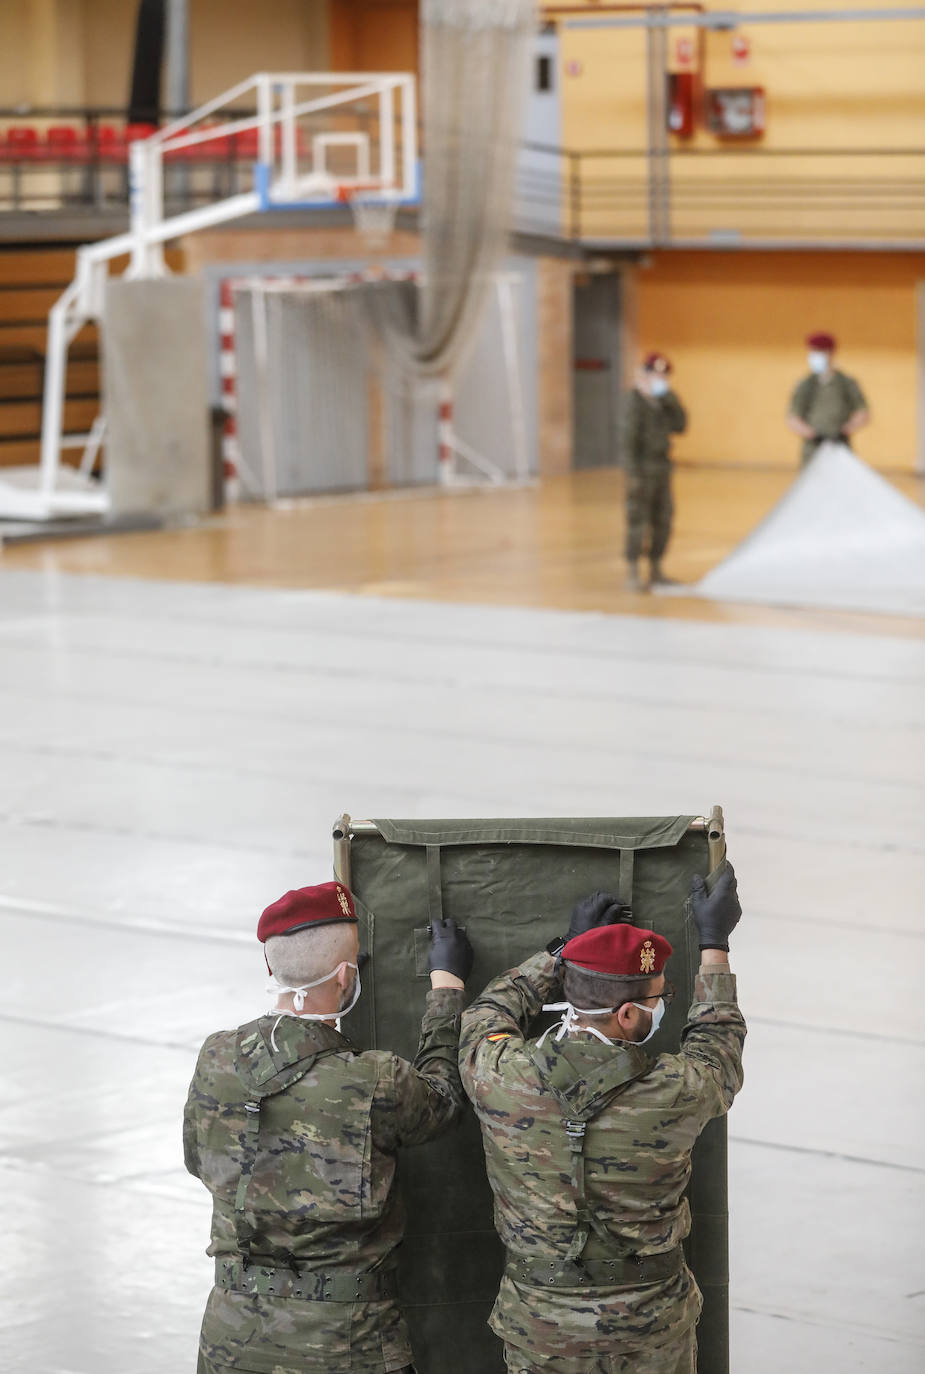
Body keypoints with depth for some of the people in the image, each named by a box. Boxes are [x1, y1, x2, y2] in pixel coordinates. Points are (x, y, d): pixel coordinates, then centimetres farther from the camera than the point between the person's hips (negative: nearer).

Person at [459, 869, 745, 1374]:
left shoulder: (498, 1079, -19)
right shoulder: (674, 1095, -22)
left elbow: (489, 1013, 7)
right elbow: (718, 1043, 3)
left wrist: (565, 949, 15)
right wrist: (714, 943, 14)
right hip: (651, 1332, -1)